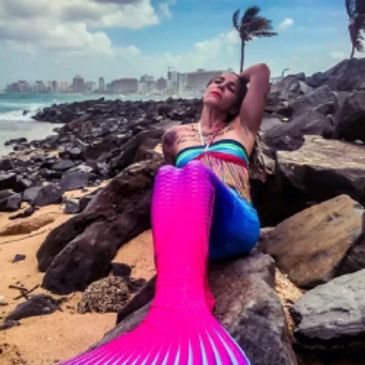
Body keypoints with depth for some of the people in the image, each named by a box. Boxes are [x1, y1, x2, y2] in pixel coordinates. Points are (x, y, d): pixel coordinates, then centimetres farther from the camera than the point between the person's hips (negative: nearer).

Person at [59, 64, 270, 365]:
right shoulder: (176, 135, 28)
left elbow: (262, 70, 25)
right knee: (167, 174, -30)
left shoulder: (241, 128, 25)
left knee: (195, 171, -33)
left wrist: (240, 79, 40)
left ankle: (175, 310, -61)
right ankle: (188, 305, -54)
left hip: (237, 226, -1)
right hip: (190, 233, 1)